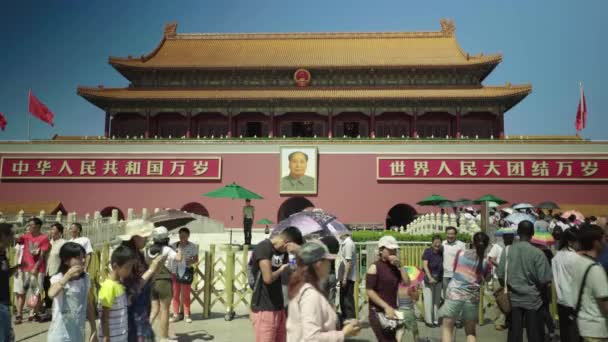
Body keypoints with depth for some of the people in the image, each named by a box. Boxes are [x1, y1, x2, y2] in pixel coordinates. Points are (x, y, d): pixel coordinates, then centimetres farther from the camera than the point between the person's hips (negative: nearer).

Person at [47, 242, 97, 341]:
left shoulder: (85, 278, 1)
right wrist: (68, 276, -40)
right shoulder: (58, 278, -15)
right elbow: (51, 294, -39)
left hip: (78, 333, 5)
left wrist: (94, 329, 10)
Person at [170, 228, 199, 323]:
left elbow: (196, 259, 1)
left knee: (186, 294, 4)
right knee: (175, 294, 7)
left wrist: (191, 261, -18)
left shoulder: (193, 246, -4)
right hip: (175, 271, 2)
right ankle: (176, 314, 17)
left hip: (187, 271, -2)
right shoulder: (174, 245, 0)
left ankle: (186, 315, 14)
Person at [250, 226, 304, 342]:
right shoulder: (263, 248, -16)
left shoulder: (282, 250, 10)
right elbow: (268, 278, -23)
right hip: (263, 309, -8)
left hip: (279, 307, 8)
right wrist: (281, 270, -7)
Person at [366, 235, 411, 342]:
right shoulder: (375, 267, -10)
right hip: (378, 312, -7)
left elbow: (407, 283, -1)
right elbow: (369, 291, -15)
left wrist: (399, 266, -9)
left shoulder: (395, 267, 10)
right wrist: (386, 307, -20)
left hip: (392, 311, 7)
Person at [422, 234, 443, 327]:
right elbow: (425, 266, -16)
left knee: (437, 300, 11)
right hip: (428, 279, -5)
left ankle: (436, 320, 20)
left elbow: (443, 265, 13)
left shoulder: (441, 253, 3)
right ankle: (428, 320, 7)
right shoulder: (427, 251, -11)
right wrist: (430, 278, -25)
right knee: (428, 300, -3)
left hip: (438, 279, 5)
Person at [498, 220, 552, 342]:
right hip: (532, 299, -2)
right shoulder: (537, 253, -13)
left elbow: (500, 276, -3)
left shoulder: (507, 250, -7)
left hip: (513, 298, 2)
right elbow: (543, 280, -11)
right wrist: (535, 289, 11)